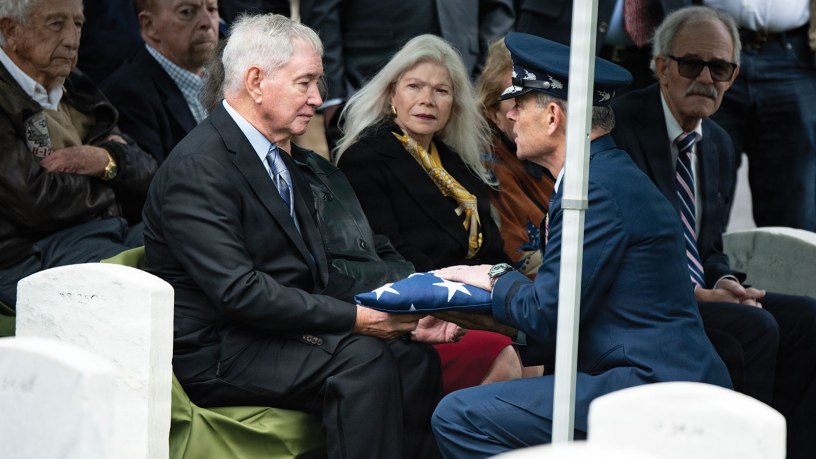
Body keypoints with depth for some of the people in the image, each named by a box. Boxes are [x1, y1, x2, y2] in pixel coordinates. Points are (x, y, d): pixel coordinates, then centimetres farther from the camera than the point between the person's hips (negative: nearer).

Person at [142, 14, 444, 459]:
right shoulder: (198, 168, -16)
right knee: (363, 360, -27)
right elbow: (237, 291, -23)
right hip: (214, 355, -9)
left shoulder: (277, 155, 15)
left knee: (412, 354, -10)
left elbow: (312, 270, 16)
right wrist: (353, 318, -22)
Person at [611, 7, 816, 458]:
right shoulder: (620, 125, -9)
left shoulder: (719, 145, 16)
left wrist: (724, 282, -3)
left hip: (698, 295, 8)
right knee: (755, 328, -27)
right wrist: (695, 292, -18)